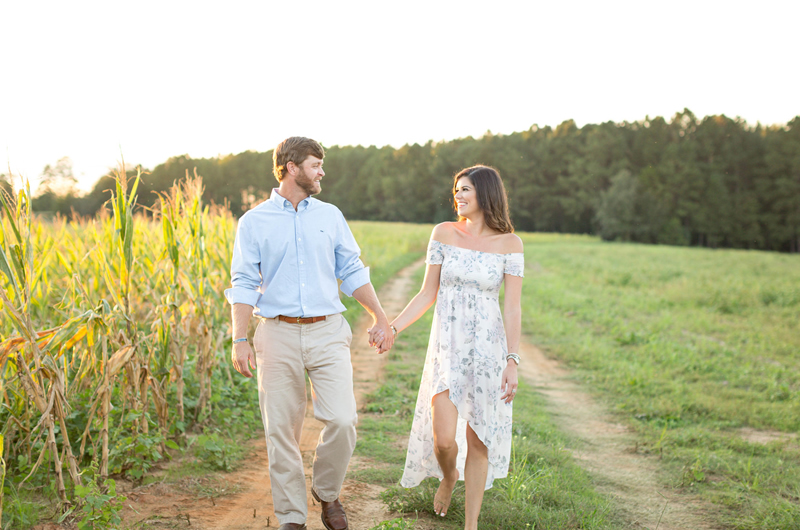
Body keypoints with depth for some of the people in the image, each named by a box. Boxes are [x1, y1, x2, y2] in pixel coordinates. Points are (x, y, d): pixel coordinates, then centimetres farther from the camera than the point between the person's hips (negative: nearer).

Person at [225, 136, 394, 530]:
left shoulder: (330, 216, 11)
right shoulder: (254, 222, 3)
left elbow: (352, 272, 14)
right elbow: (243, 284, 0)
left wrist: (380, 318, 9)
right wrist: (239, 339, -9)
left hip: (327, 333, 2)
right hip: (278, 335, -1)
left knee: (342, 421, -10)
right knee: (281, 431, 2)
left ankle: (326, 492, 17)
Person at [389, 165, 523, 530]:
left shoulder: (509, 243, -2)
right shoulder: (444, 233, 2)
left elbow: (512, 307, -5)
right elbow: (428, 293, 7)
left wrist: (513, 360, -11)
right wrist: (392, 327, -1)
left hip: (488, 348, -1)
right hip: (447, 347, 1)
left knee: (478, 441, 4)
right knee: (444, 438, -9)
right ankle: (448, 477, 28)